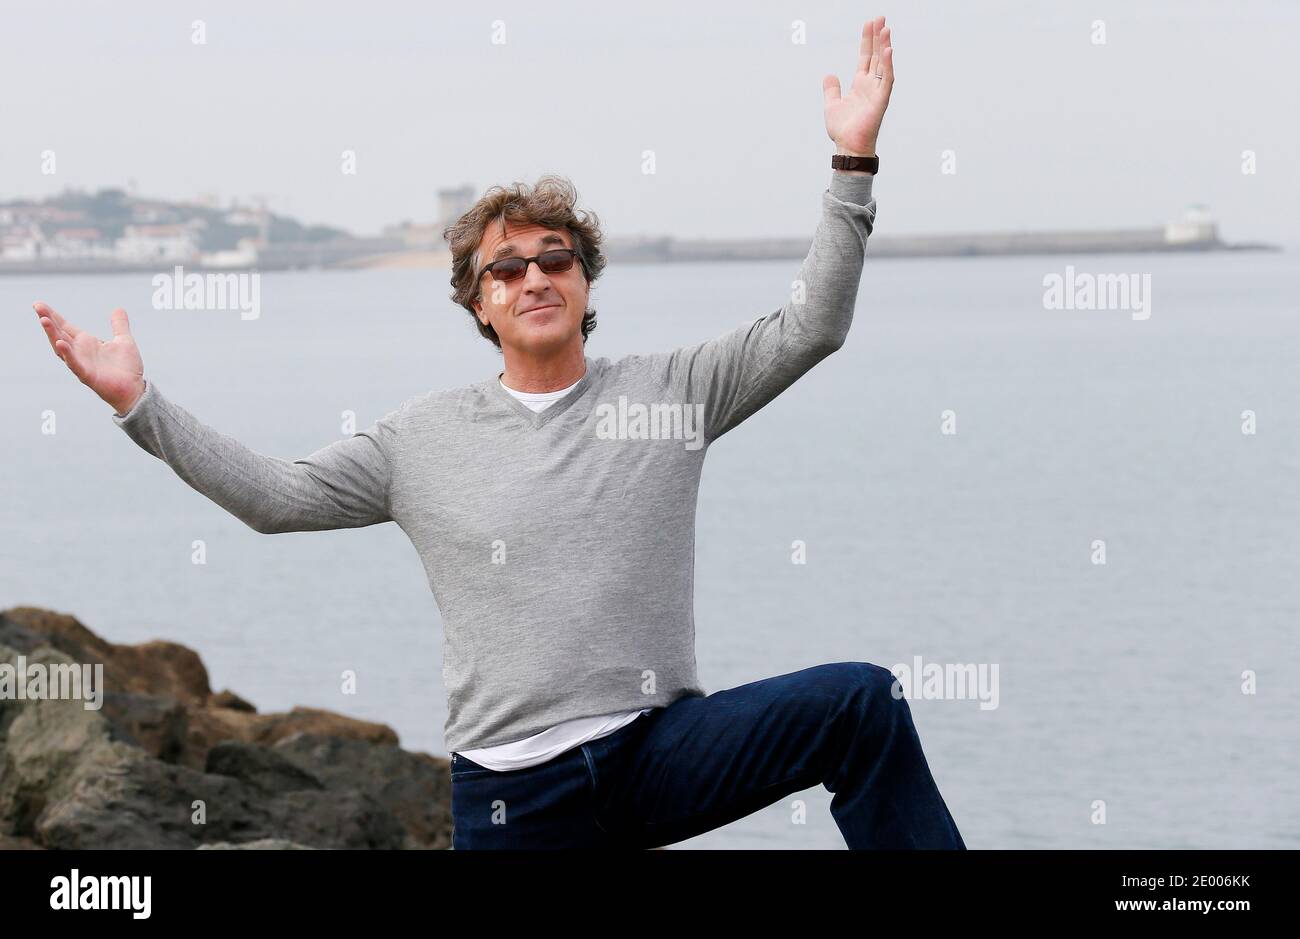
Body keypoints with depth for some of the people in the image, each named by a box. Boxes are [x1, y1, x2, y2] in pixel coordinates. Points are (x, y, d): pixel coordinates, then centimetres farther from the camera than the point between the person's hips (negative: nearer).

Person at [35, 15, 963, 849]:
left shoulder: (668, 391, 6)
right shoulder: (426, 434, 9)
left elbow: (809, 329, 1)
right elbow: (275, 496, 10)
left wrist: (854, 162, -8)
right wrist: (138, 402, 4)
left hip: (661, 750, 0)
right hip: (512, 788, 0)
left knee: (861, 704, -21)